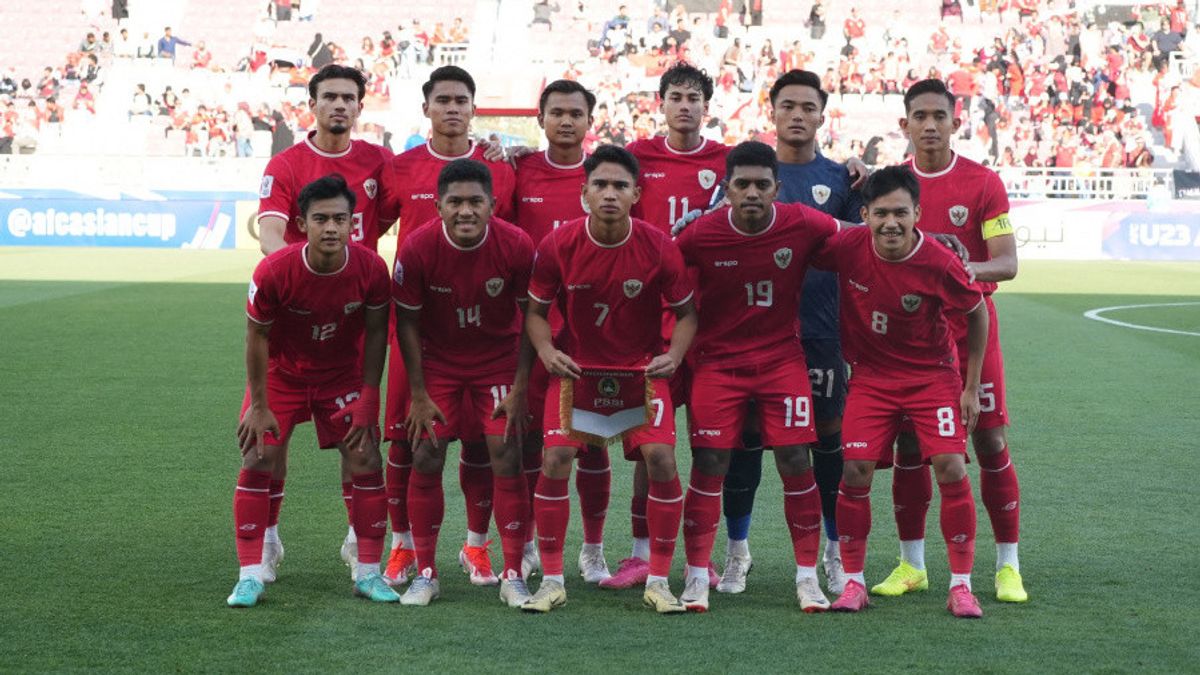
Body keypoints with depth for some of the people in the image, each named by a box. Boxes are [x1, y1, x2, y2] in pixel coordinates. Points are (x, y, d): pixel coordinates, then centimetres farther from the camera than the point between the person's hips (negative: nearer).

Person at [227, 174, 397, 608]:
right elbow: (257, 336, -14)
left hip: (343, 376, 1)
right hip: (282, 373, -1)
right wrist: (259, 406, -11)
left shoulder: (371, 269, -23)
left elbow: (375, 333, -8)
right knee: (258, 461, -9)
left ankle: (368, 573, 6)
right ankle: (251, 575, 0)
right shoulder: (274, 271, -28)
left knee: (366, 462, -6)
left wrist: (367, 399, -10)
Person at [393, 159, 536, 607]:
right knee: (426, 459, -5)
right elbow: (407, 321, -8)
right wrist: (418, 395, -9)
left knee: (506, 457, -8)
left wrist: (519, 388, -10)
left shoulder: (516, 246, -21)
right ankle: (425, 574, 9)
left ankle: (513, 577, 2)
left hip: (499, 360, 0)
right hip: (438, 360, 1)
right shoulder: (418, 247, -21)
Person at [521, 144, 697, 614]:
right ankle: (551, 581, 0)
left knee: (661, 457, -15)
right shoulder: (557, 246, -13)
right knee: (556, 456, -15)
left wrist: (673, 356, -18)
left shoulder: (659, 247, -13)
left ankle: (658, 582, 1)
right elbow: (536, 310, 0)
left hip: (642, 366, 0)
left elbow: (686, 312, -1)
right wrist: (546, 351, -18)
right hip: (576, 364, 0)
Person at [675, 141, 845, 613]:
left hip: (782, 358, 1)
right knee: (708, 465, -4)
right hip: (718, 360, -1)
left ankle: (807, 576, 9)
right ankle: (697, 577, 7)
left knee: (796, 462, -3)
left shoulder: (802, 225, -11)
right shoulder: (701, 234, -14)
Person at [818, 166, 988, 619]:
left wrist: (972, 387, -1)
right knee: (855, 471, -9)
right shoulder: (847, 247, -18)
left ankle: (961, 586, 1)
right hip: (870, 375, 2)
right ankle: (853, 582, 6)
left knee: (951, 469, -12)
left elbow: (978, 315, -4)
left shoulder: (941, 265, -21)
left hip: (933, 375, -2)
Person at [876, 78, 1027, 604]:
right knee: (909, 446, 2)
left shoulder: (983, 183, -3)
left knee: (990, 441, -2)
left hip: (970, 326, -2)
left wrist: (965, 268, -29)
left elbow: (1007, 263, -10)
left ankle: (1008, 566, 8)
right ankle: (911, 564, 13)